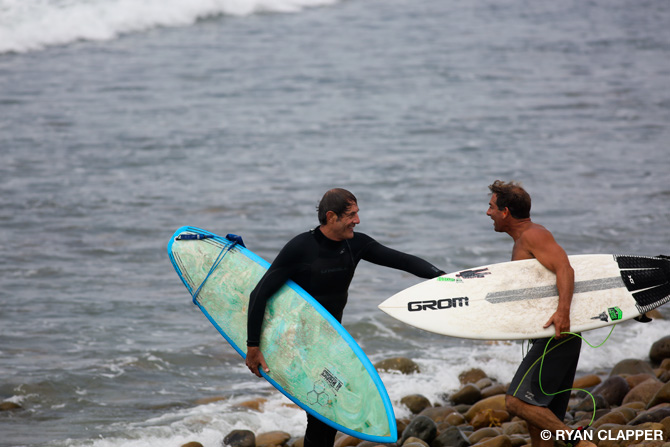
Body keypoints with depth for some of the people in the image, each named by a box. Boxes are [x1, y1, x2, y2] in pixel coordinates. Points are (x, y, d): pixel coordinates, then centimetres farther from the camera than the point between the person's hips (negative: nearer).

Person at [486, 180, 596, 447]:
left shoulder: (533, 236, -10)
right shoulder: (521, 241, 20)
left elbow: (565, 269, -25)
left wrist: (563, 311, -40)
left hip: (557, 335, -11)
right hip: (554, 337, 11)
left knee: (518, 402, -19)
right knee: (536, 415, 10)